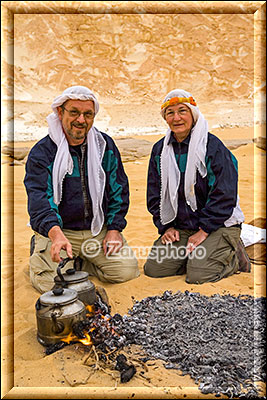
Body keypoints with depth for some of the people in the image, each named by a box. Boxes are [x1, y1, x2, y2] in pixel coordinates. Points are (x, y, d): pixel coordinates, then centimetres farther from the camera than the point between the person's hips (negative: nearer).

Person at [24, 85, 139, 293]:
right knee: (53, 284, -19)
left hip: (99, 229, 4)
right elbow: (39, 199, -22)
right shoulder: (41, 152, -9)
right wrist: (56, 234, -42)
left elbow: (119, 189, 8)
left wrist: (114, 228, -2)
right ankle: (38, 257, 15)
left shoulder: (105, 145, 4)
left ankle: (79, 263, 14)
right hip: (58, 231, -3)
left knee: (127, 270, -10)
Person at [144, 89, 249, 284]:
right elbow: (155, 195, 10)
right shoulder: (160, 150, 6)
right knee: (153, 269, -6)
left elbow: (224, 196, -13)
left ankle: (233, 256, 10)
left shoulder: (213, 146, -11)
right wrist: (166, 227, 1)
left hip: (218, 225, -5)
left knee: (197, 275, -19)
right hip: (179, 227, 5)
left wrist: (204, 230, -15)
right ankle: (193, 255, 16)